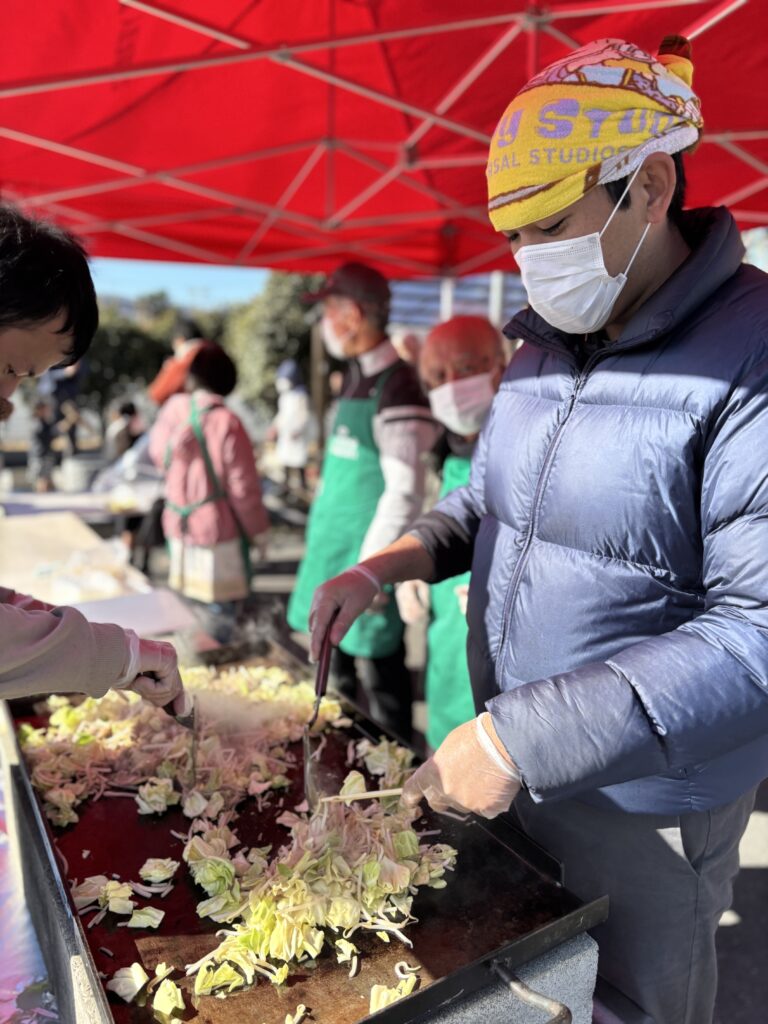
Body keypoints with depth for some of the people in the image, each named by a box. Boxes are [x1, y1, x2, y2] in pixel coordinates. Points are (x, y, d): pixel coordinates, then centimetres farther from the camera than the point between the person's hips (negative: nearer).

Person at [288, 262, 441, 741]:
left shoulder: (396, 386, -17)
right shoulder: (355, 376, 11)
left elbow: (405, 492, -21)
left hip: (368, 549, -9)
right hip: (333, 546, 9)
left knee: (381, 674, 4)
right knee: (334, 670, 20)